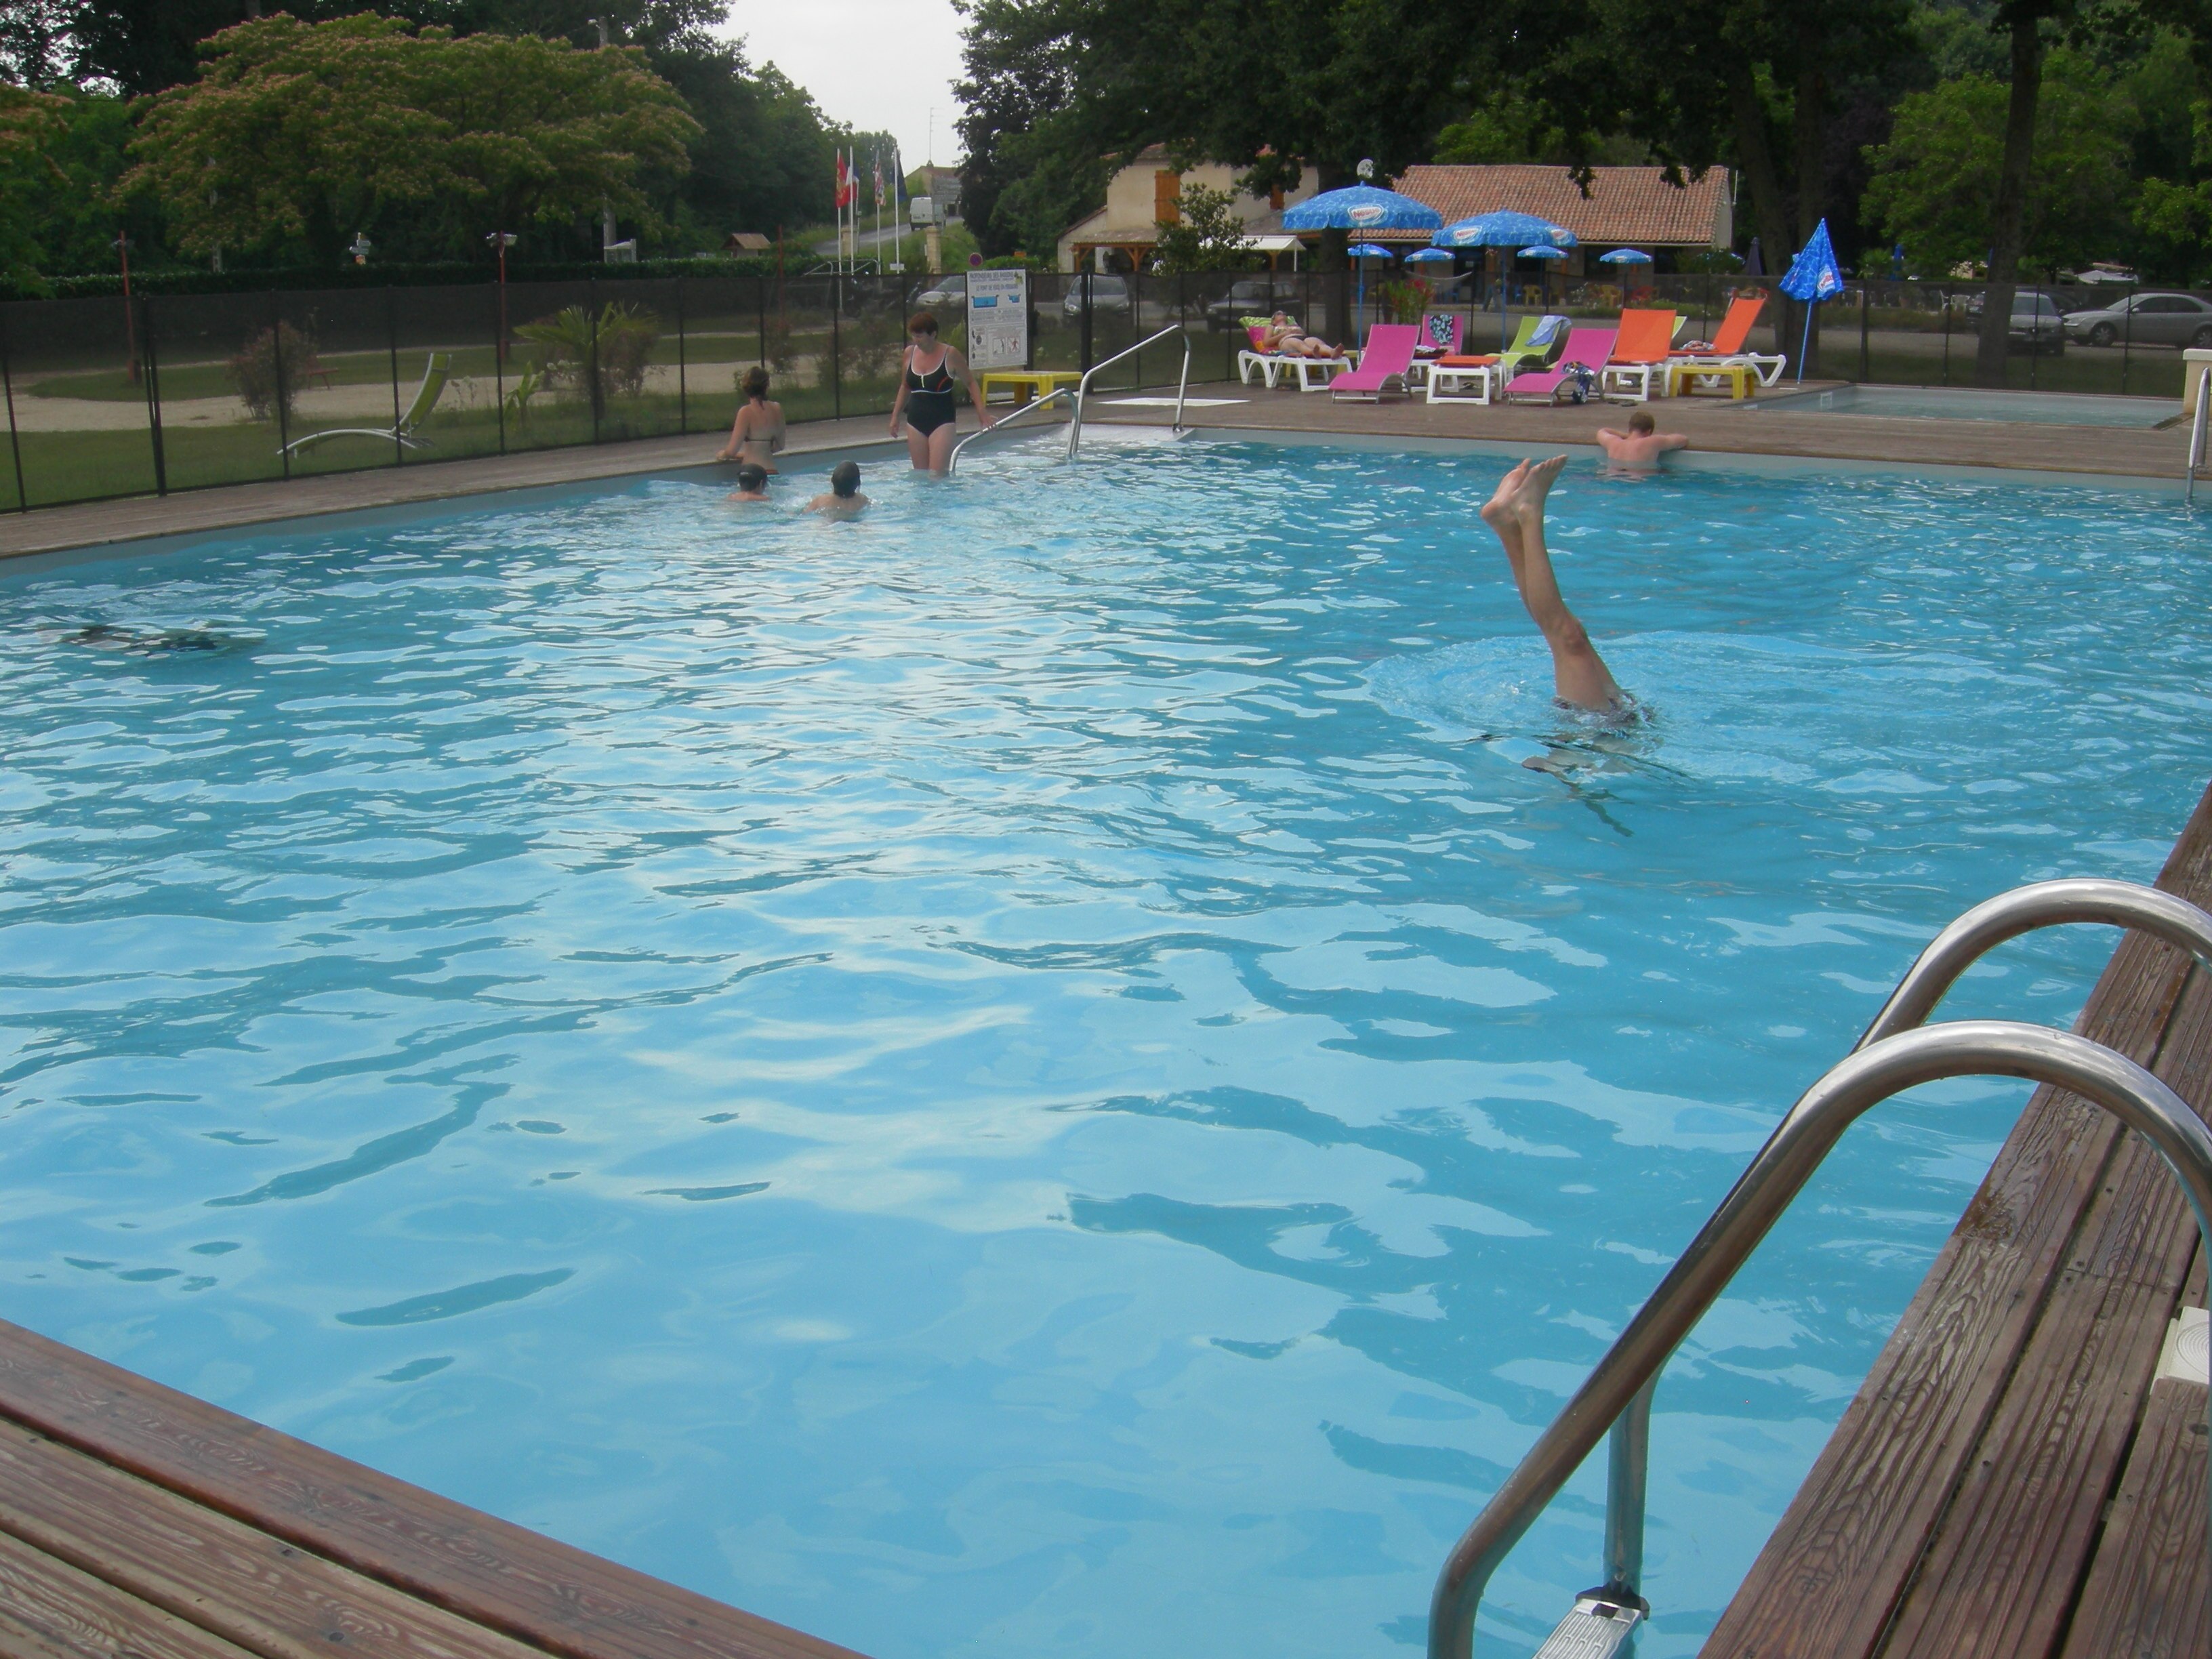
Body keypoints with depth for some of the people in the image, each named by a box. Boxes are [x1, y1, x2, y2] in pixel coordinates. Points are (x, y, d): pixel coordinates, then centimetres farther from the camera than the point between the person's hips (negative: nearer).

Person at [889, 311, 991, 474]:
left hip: (942, 420, -4)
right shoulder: (909, 353, 6)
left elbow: (970, 382, 4)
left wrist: (980, 409, -7)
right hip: (915, 421, 4)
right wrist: (895, 416, 16)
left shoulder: (950, 355, -6)